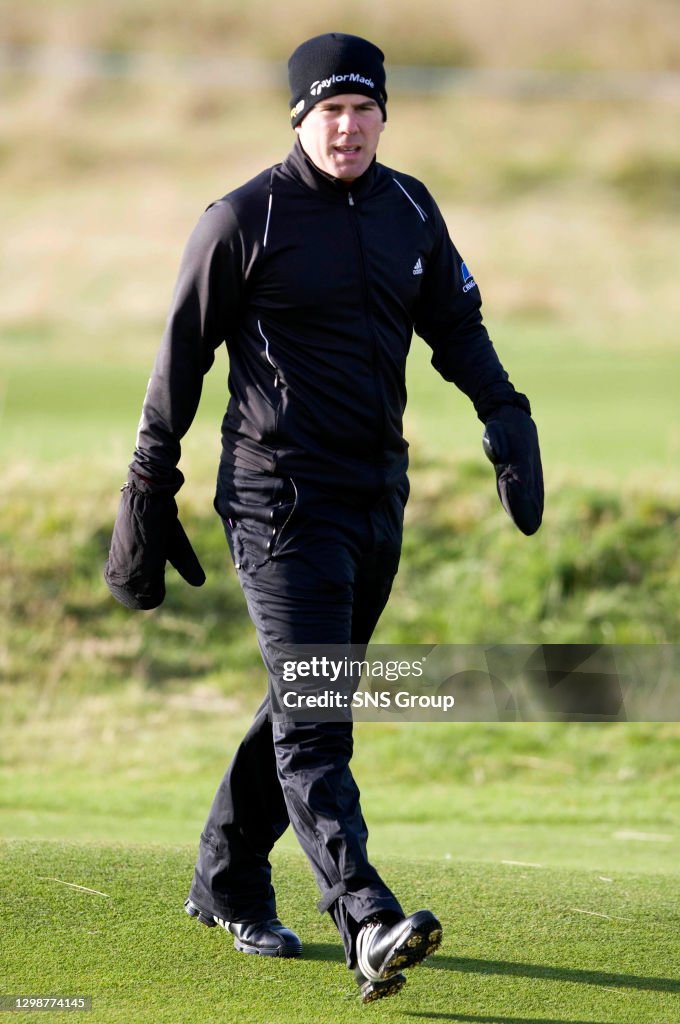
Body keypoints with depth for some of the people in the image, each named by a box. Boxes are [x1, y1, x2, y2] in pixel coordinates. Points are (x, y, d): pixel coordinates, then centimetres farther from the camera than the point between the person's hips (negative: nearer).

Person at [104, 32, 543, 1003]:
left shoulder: (410, 211, 10)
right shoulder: (245, 220, -6)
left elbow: (455, 327, 18)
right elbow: (183, 355, -1)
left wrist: (507, 419, 2)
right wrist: (149, 489, -1)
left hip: (378, 496, 6)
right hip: (280, 495, -6)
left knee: (312, 701, 12)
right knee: (313, 714, -14)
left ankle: (229, 883, 29)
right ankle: (368, 923, -26)